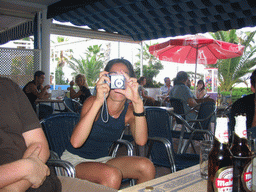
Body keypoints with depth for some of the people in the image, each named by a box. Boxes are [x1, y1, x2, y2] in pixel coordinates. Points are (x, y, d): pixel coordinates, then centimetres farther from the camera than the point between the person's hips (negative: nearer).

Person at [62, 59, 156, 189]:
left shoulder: (129, 110, -6)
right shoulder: (93, 103, -21)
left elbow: (141, 141, -26)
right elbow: (76, 142, -36)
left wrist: (138, 102, -38)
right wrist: (98, 101, -44)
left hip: (102, 159, 5)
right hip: (75, 160, -5)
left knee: (147, 166, -16)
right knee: (112, 174, -33)